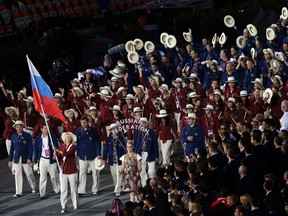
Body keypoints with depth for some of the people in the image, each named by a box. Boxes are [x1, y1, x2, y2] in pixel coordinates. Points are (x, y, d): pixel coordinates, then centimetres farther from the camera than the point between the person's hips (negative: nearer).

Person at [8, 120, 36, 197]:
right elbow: (12, 148, 10)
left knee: (29, 174, 2)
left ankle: (33, 187, 26)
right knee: (18, 175, 2)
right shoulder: (13, 137, 6)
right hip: (17, 159, 3)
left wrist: (29, 158, -13)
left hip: (26, 158, -3)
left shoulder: (27, 136, -3)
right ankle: (18, 192, 7)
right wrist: (10, 160, 9)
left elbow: (30, 148, -5)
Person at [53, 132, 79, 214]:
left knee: (73, 188, 7)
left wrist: (57, 150, -27)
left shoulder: (73, 146, -6)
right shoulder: (62, 146, 9)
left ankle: (75, 205, 23)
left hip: (72, 171, -3)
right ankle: (64, 207, -2)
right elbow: (59, 157, 9)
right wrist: (56, 155, -12)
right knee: (63, 189, -2)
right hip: (63, 170, 3)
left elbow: (66, 153, -23)